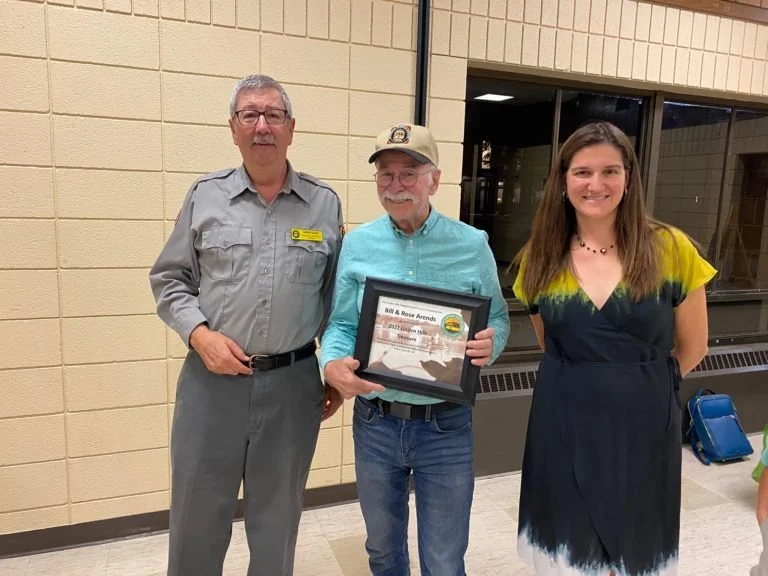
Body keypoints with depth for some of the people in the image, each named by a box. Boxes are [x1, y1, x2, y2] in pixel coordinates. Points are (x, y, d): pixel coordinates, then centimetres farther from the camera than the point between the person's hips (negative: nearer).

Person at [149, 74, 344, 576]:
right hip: (211, 380, 1)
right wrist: (200, 335, -10)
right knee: (196, 517, 14)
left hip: (293, 383, 0)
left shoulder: (325, 204, 2)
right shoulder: (205, 196, 2)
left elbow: (337, 295, 6)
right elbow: (169, 280, 7)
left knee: (278, 521, 17)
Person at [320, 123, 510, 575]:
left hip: (446, 424, -1)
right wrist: (333, 364, -20)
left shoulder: (473, 245, -5)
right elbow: (340, 324, 1)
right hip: (375, 421, 2)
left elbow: (498, 318, 2)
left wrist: (490, 344, -21)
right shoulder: (357, 245, -1)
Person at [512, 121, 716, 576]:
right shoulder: (541, 258, -2)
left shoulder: (670, 249, -8)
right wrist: (581, 384, 6)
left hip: (643, 428, -1)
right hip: (563, 429, 2)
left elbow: (692, 348, 2)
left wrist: (639, 382, 9)